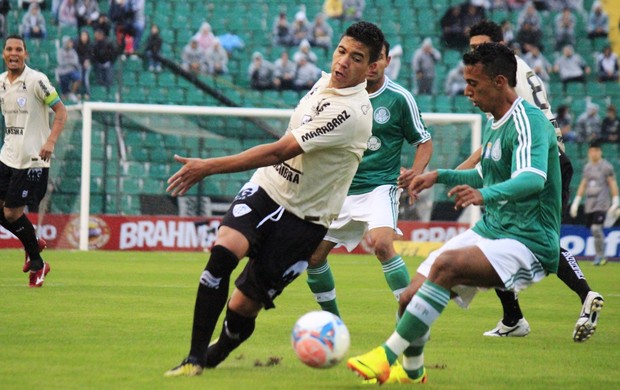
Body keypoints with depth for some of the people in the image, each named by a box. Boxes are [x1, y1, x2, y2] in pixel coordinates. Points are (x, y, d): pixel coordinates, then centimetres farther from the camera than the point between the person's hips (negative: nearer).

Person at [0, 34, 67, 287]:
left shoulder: (36, 81, -12)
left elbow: (61, 111, -11)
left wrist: (50, 142, -22)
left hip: (31, 159, -7)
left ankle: (37, 264, 11)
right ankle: (32, 245, 26)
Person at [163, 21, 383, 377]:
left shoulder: (351, 114, -24)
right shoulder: (326, 83, 3)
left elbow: (280, 152, -27)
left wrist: (209, 167, -27)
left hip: (303, 217, -5)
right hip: (267, 188, 6)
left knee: (242, 307, -3)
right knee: (224, 251, -23)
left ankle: (211, 359, 27)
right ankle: (194, 358, -20)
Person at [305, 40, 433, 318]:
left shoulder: (399, 98, -6)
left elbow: (424, 141, 3)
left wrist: (416, 172, -16)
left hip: (380, 186, -5)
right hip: (341, 188, 5)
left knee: (382, 244, -29)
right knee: (313, 254, 3)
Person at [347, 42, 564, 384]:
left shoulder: (528, 121, -16)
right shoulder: (493, 124, 13)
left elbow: (533, 178, -35)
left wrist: (484, 195, -52)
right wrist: (441, 176, 18)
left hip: (527, 244, -9)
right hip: (488, 230, 9)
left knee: (446, 264, -33)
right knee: (410, 296, -2)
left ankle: (389, 354, -28)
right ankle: (412, 372, 25)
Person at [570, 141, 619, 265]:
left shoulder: (606, 166, -3)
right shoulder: (587, 167, 15)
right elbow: (583, 185, 20)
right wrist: (576, 202, 16)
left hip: (601, 203, -6)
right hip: (589, 204, 6)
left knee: (596, 228, -16)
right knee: (593, 230, 4)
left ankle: (600, 256, -8)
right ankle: (600, 254, 14)